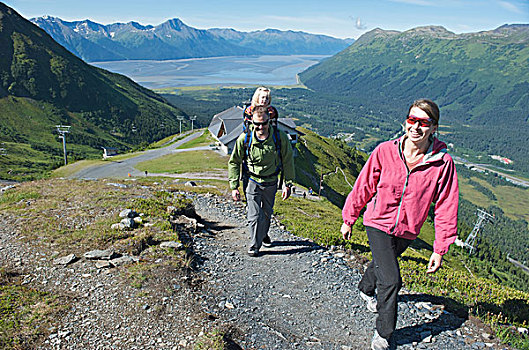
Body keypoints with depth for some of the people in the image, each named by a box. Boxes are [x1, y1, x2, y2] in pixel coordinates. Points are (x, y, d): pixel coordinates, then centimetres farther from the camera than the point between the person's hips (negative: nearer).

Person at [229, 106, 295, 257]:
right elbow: (234, 162, -5)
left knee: (267, 213, 17)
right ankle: (254, 245, 14)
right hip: (252, 181, -1)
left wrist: (288, 184, -2)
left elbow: (287, 161, -4)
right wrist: (234, 186, -7)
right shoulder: (244, 138, -17)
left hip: (271, 182, 2)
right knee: (254, 215, -6)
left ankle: (263, 235, 46)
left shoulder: (280, 137, -17)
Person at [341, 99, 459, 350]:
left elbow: (446, 208, -9)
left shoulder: (443, 163, -17)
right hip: (378, 223, -2)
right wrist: (348, 220, 2)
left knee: (382, 263, 27)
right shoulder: (385, 151, -17)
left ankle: (367, 290, 61)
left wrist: (440, 249, -8)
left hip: (407, 231, 2)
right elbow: (363, 187, -6)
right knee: (391, 280, -10)